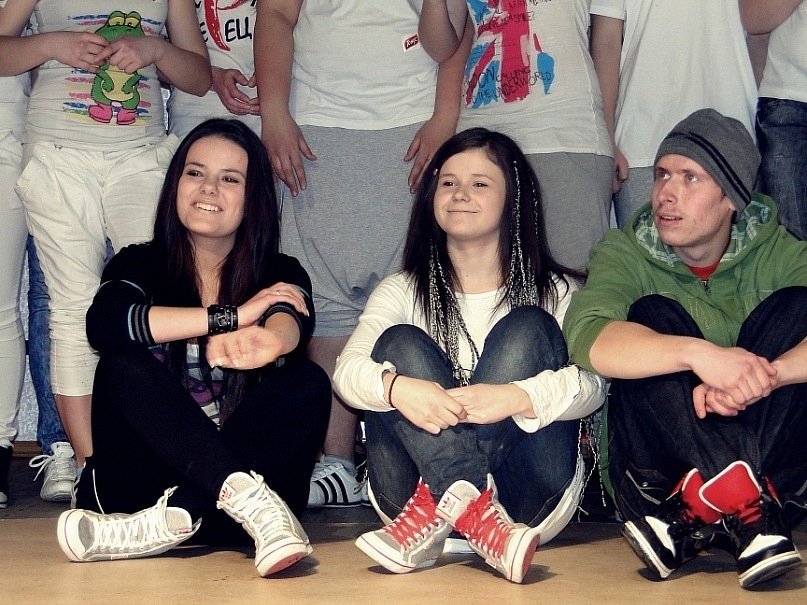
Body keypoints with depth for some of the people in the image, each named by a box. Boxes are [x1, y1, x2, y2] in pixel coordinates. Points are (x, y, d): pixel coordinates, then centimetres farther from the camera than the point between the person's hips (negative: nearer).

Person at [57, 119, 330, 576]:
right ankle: (248, 498, -40)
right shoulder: (140, 265, 7)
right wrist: (233, 315, -20)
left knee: (308, 385, -24)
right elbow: (103, 323, -17)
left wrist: (271, 341, -46)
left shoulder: (281, 275, 7)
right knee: (124, 364, -23)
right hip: (146, 477, 0)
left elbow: (292, 323, -19)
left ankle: (169, 523, -37)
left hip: (252, 464, 0)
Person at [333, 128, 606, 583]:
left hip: (530, 495, -1)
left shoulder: (556, 290, 10)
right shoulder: (403, 291, 15)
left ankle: (436, 512, -35)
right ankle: (474, 513, -43)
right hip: (414, 487, 1)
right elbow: (347, 369, -5)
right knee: (399, 344, -18)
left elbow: (593, 381, -9)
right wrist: (396, 387, -29)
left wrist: (516, 397, -30)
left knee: (527, 329, -18)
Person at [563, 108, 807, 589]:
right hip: (655, 463, -1)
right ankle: (751, 510, -40)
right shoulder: (625, 253, -1)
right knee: (653, 315, -21)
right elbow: (587, 337, -24)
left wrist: (766, 374, -37)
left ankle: (692, 515, -32)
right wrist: (699, 353, -39)